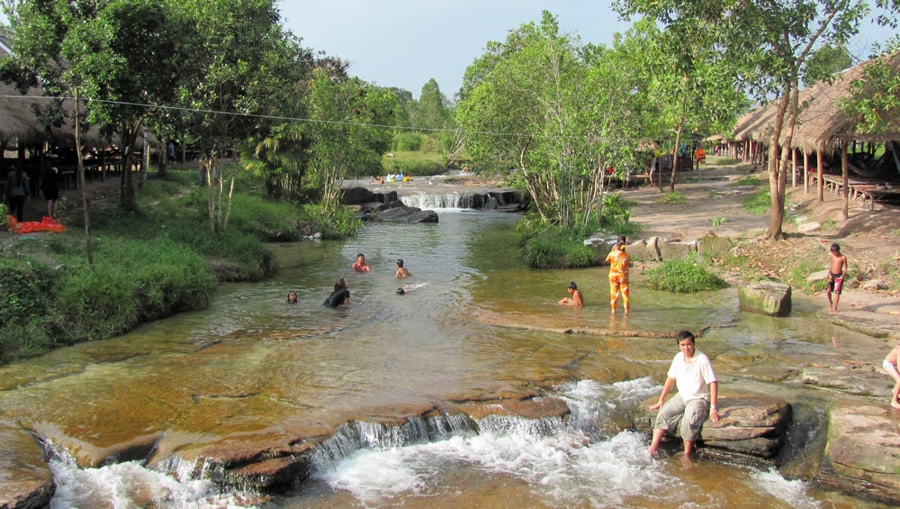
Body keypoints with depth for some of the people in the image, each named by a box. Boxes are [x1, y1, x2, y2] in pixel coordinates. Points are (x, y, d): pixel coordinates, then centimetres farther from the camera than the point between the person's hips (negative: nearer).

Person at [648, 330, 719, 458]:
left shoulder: (702, 359, -17)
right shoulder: (678, 358, 1)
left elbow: (713, 383, -17)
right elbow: (671, 378, 10)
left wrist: (713, 407, -22)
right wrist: (661, 400, 11)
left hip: (699, 398, -6)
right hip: (682, 396, 6)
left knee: (689, 420, -30)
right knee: (663, 414, -12)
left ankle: (687, 456, -19)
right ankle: (653, 449, -16)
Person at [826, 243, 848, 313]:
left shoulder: (843, 258, -12)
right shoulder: (832, 256, 3)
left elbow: (845, 268, -9)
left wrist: (842, 277, -17)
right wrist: (829, 273, 11)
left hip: (839, 276, -4)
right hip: (832, 275, 4)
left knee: (837, 293, -1)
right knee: (828, 291, -2)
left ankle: (834, 308, 8)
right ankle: (830, 303, 23)